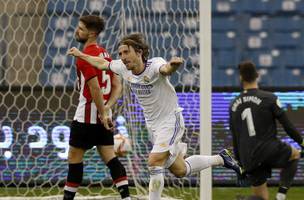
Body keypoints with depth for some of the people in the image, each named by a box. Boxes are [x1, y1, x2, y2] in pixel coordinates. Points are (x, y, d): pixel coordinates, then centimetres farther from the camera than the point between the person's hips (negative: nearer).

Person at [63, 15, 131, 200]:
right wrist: (107, 108, 0)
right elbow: (117, 86, 11)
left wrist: (103, 114, -17)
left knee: (75, 158, 4)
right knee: (110, 158, 5)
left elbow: (95, 89, -20)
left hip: (86, 118, -8)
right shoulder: (105, 54, 12)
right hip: (103, 117, 8)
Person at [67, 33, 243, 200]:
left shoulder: (154, 65, -29)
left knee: (154, 162, -24)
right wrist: (80, 55, 18)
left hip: (171, 119, -8)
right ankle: (220, 159, 43)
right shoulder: (124, 68, -8)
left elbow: (165, 69, -54)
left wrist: (174, 65, -76)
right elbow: (102, 63, 12)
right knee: (179, 170, 16)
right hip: (152, 123, 8)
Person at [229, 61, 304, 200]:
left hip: (249, 160, 4)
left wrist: (241, 164, 26)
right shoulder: (269, 99, -6)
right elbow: (287, 126, -4)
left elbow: (234, 139, 17)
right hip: (270, 151, -4)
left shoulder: (234, 105, 10)